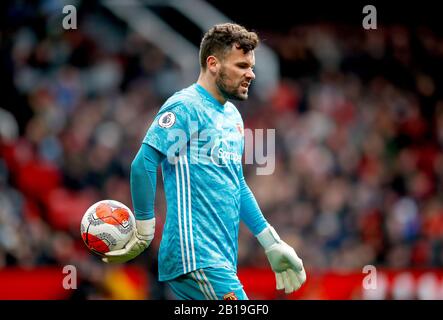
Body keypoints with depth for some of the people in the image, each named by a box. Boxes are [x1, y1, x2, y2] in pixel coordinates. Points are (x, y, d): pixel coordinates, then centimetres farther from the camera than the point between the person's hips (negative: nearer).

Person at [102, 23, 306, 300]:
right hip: (196, 257, -9)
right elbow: (143, 165, -15)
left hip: (223, 259, 9)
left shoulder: (233, 115, 19)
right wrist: (145, 231, -12)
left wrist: (273, 244, 24)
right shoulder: (185, 108, -8)